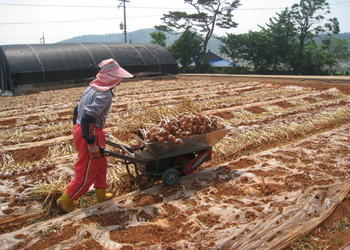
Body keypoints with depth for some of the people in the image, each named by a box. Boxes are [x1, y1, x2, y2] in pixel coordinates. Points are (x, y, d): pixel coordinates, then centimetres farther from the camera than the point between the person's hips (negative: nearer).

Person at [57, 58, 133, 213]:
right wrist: (91, 143, -25)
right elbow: (88, 117, -30)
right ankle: (65, 200, 22)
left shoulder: (93, 88, 9)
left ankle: (101, 194, 38)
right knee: (86, 172, 7)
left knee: (100, 164, 24)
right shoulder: (104, 94, -20)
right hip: (90, 133, -10)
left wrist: (78, 128, 26)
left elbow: (77, 110, 16)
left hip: (80, 129, 10)